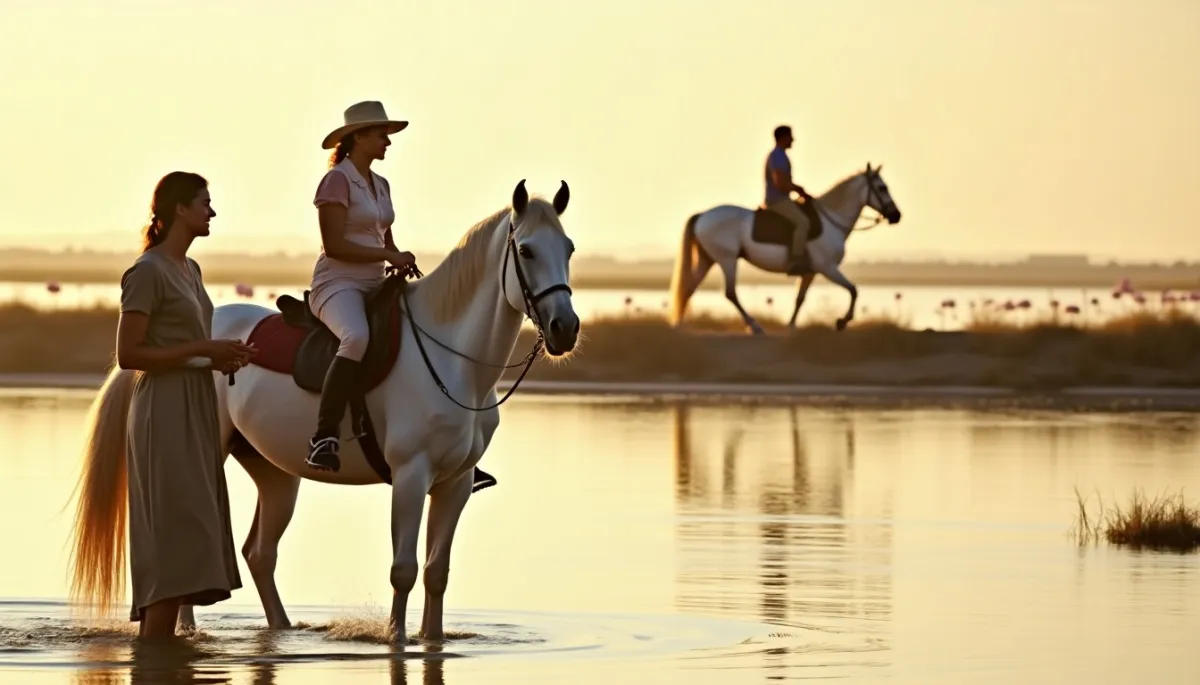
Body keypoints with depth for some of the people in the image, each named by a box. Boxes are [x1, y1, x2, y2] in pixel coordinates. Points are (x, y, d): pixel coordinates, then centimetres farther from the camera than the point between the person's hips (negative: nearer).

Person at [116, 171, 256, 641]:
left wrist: (222, 357, 4)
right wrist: (203, 350, -19)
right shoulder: (148, 272, -13)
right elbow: (128, 355, -17)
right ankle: (151, 654, -12)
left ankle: (158, 644, 12)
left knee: (185, 539, 8)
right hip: (165, 412, -9)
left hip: (196, 410, 9)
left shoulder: (189, 269, 15)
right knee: (177, 533, -12)